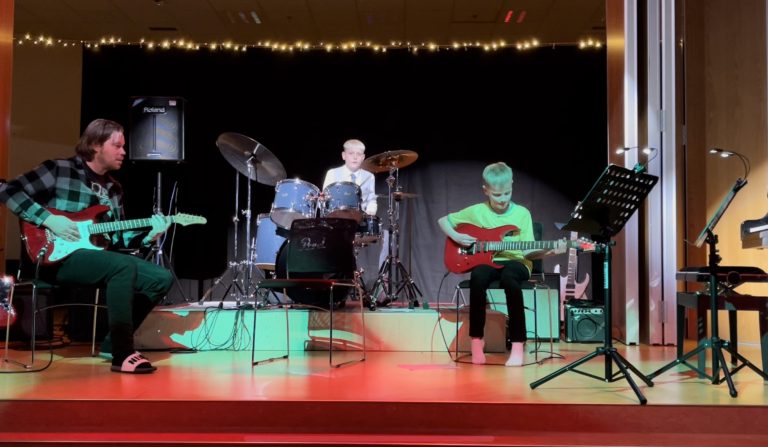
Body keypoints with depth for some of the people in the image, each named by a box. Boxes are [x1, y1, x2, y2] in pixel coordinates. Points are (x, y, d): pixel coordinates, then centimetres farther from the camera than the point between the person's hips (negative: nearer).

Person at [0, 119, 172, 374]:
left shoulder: (114, 189, 17)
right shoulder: (58, 170, -3)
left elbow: (117, 239, 15)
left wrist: (147, 235, -3)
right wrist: (48, 219, -18)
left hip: (99, 257, 8)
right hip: (58, 257, -8)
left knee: (161, 278, -6)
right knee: (124, 266, -34)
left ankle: (113, 343, 2)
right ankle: (123, 354, -29)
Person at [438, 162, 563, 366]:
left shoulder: (522, 213, 2)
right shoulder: (476, 211, 3)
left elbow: (527, 251, -3)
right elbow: (443, 220, 12)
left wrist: (548, 250, -21)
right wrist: (456, 236, -6)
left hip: (516, 261, -1)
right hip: (486, 261, 1)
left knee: (509, 278, -38)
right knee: (478, 278, -36)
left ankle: (518, 344, -27)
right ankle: (476, 339, -17)